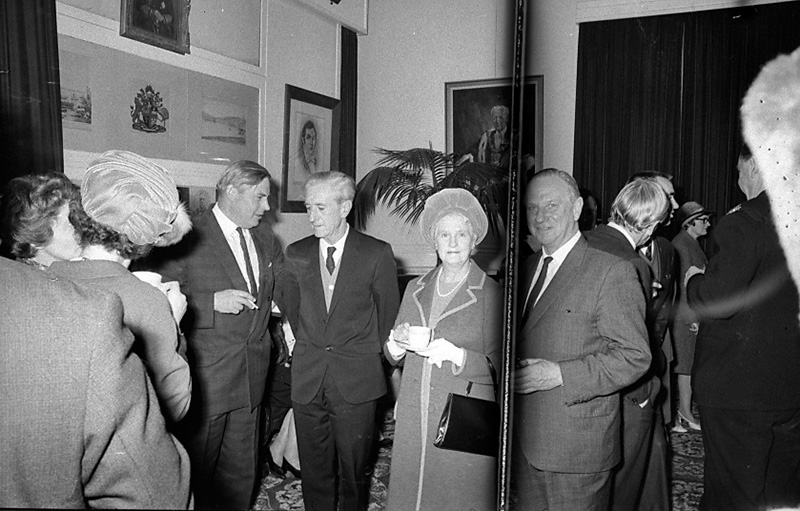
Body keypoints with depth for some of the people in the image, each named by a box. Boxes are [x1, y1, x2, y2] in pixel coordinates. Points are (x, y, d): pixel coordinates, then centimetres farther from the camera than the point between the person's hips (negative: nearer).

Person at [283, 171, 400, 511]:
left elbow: (389, 314, 4)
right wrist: (308, 349, 12)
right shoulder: (296, 254, 6)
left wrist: (373, 356, 8)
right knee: (314, 469, 11)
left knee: (354, 470, 8)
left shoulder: (377, 254, -5)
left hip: (356, 379, -2)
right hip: (307, 378, 3)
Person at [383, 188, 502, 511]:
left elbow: (500, 367, -8)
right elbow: (393, 357, 14)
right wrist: (396, 344, -7)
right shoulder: (415, 290, 10)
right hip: (413, 418, 4)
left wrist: (456, 354, -21)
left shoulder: (490, 294, -6)